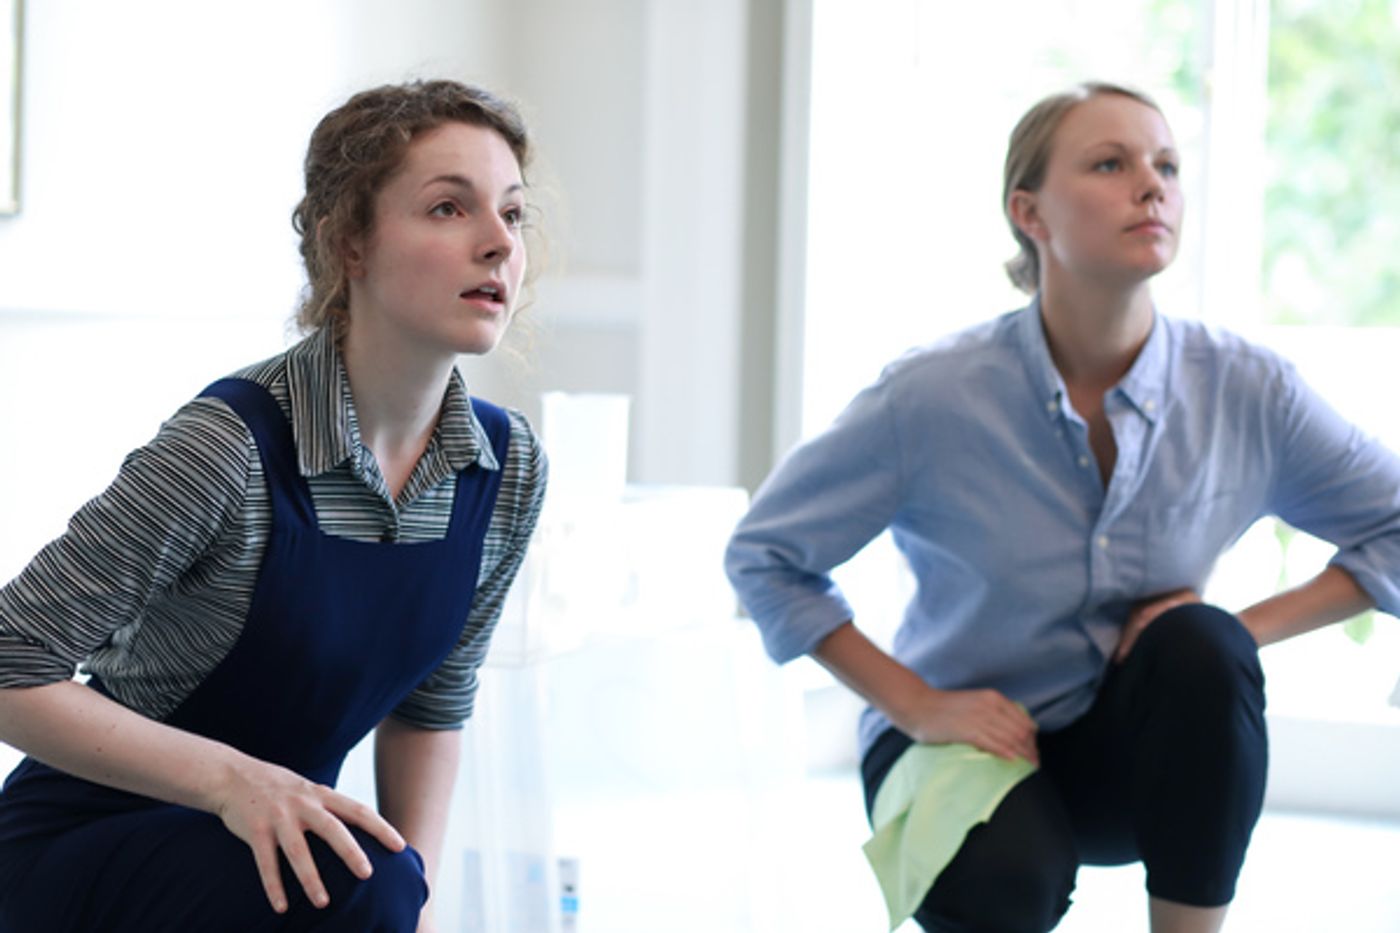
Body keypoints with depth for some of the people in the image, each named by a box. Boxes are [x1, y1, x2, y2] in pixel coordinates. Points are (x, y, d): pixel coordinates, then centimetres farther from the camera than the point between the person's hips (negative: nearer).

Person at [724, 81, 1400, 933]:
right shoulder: (933, 398, -17)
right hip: (971, 736, -2)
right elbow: (765, 554, -7)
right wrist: (915, 705, -12)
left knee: (1201, 647, -31)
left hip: (1139, 761, 2)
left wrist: (1243, 630, -13)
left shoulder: (1245, 393, -11)